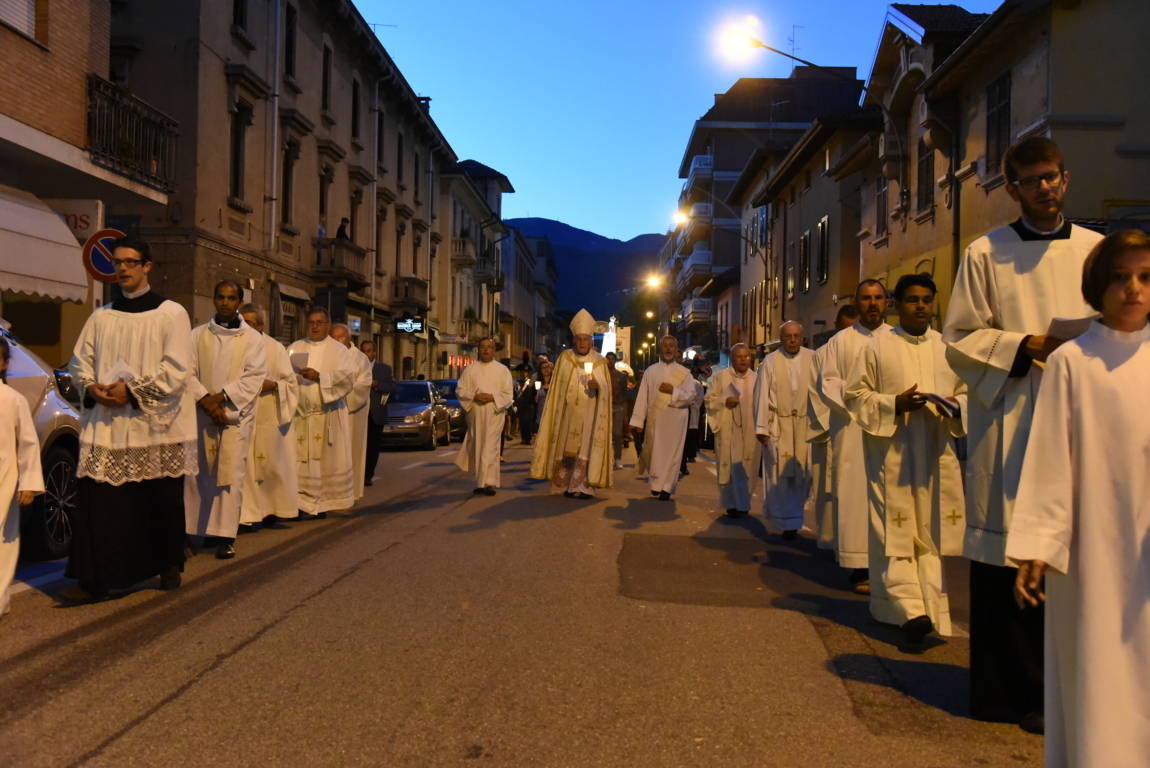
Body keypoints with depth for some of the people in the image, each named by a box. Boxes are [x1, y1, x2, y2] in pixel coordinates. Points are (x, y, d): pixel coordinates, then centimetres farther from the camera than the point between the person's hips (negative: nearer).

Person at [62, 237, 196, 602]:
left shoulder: (171, 313, -1)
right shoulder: (101, 316, 12)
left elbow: (177, 369, -9)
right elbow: (79, 361, 14)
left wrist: (133, 390, -16)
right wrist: (93, 387, -7)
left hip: (157, 426, -3)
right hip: (106, 426, 3)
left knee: (162, 502, 6)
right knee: (99, 502, -2)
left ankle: (169, 568, 24)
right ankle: (95, 580, 5)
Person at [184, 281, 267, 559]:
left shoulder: (252, 338, 5)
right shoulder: (197, 335, 10)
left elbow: (254, 377, -4)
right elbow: (188, 372, 2)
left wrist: (221, 396, -12)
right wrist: (205, 399, -12)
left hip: (235, 414, -2)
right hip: (200, 413, 2)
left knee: (230, 473, -6)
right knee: (196, 473, 3)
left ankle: (225, 536, -3)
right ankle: (191, 531, 10)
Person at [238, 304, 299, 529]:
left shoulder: (275, 348, 7)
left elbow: (291, 382, 8)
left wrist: (272, 385, -10)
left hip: (268, 416, 0)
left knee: (271, 464, 2)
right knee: (244, 465, -4)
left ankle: (270, 513, 12)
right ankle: (247, 515, 1)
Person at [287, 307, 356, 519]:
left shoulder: (338, 350, 7)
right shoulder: (294, 348, 15)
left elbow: (348, 376, -7)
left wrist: (319, 377, -15)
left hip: (329, 414, -2)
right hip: (301, 413, 2)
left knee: (328, 459, -1)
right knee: (303, 459, -3)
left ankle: (325, 502, 7)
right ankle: (306, 503, 1)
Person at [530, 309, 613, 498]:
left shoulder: (600, 362, 3)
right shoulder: (564, 358, 5)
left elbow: (607, 390, 3)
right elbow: (556, 387, 8)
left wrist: (598, 386, -18)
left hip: (589, 414, -1)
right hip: (568, 413, 1)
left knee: (586, 446, -7)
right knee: (566, 447, 1)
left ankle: (582, 486, -6)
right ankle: (566, 484, 9)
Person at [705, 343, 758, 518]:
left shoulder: (756, 378, 8)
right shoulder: (721, 377, 3)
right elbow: (709, 399, 5)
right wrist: (724, 401, -13)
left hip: (749, 431, 1)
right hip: (728, 431, -1)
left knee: (746, 469, 0)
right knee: (729, 468, 0)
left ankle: (742, 504, 9)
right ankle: (731, 503, 11)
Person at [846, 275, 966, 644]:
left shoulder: (947, 347, 12)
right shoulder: (879, 346, 1)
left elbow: (967, 391, 17)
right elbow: (855, 394, 0)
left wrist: (956, 405, -6)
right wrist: (894, 404, -15)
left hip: (936, 455, 3)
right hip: (892, 454, -3)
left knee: (930, 533, 5)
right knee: (896, 533, -8)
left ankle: (930, 611, 13)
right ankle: (911, 610, -9)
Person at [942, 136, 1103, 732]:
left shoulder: (1099, 250, 13)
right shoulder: (986, 253, 4)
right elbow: (959, 340, 1)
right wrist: (1026, 346, -13)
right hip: (1009, 425, -3)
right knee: (1009, 558, -1)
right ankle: (1018, 690, 11)